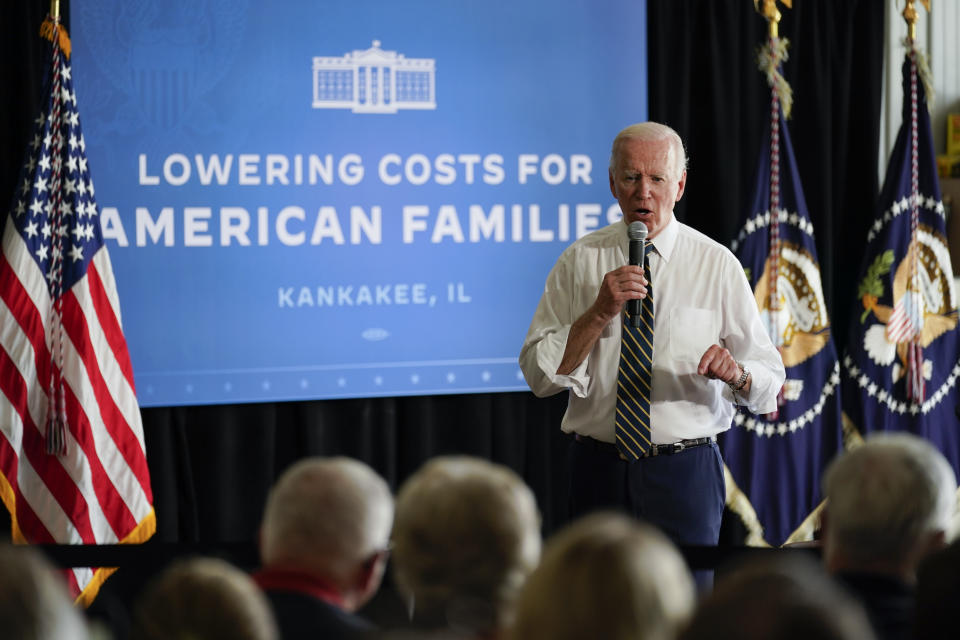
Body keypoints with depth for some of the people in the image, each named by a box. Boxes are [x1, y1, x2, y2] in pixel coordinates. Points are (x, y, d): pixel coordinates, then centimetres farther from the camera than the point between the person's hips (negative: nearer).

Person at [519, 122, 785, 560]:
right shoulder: (580, 261, 4)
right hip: (599, 472, 1)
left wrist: (735, 371, -23)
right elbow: (539, 375, -3)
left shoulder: (717, 264, 2)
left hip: (685, 473, -1)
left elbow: (769, 382, -1)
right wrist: (599, 313, -15)